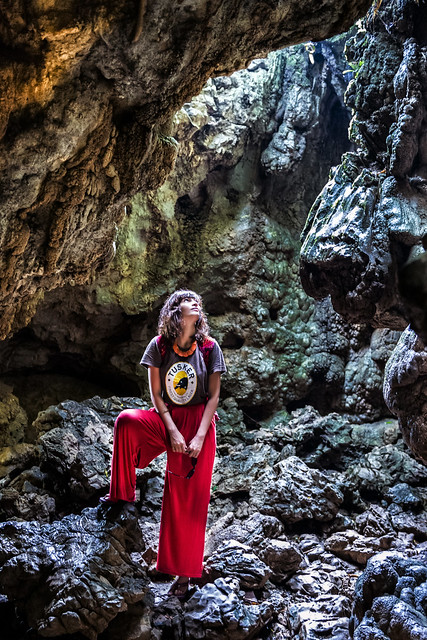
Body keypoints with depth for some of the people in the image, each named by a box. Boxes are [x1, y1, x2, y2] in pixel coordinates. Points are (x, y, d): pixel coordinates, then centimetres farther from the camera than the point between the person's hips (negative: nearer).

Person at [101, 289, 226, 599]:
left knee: (189, 499, -1)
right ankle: (122, 495, -9)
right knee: (127, 420, -29)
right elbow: (156, 392, -3)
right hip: (166, 419, 1)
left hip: (199, 421, -1)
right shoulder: (159, 345, -4)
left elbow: (214, 395, -5)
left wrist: (200, 436, -14)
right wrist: (172, 431, -14)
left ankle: (184, 572, 13)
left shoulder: (209, 347, -5)